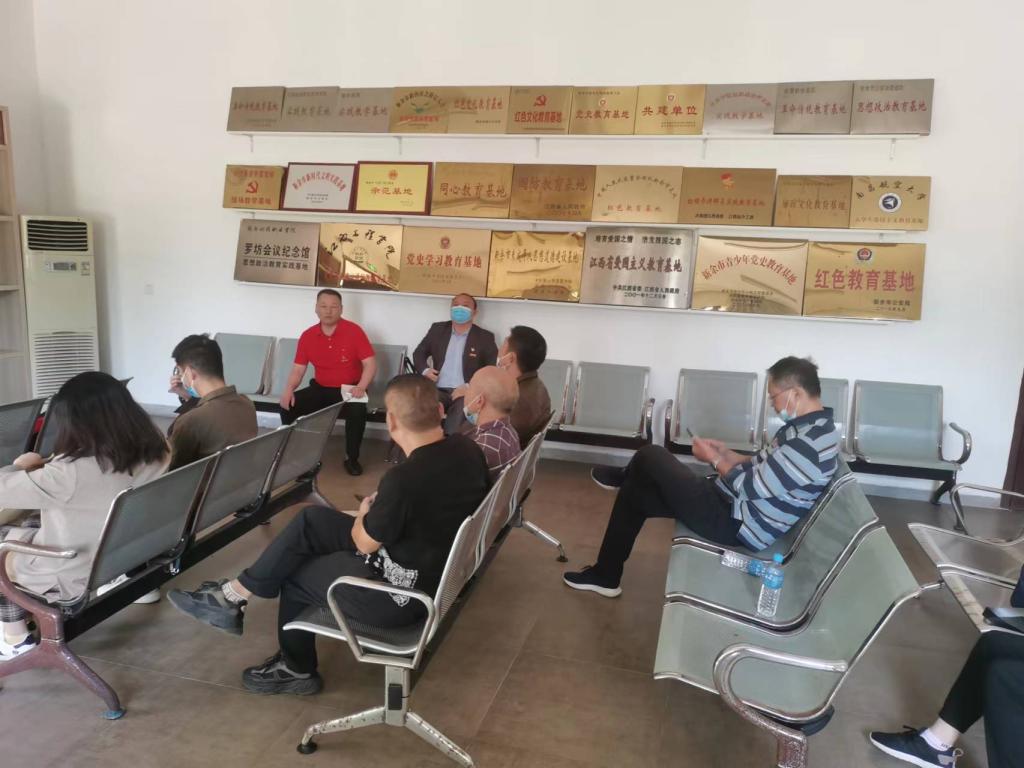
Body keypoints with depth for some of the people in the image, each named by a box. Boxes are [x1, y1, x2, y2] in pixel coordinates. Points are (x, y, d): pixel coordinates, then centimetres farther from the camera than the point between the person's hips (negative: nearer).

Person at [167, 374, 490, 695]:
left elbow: (365, 543, -13)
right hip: (436, 567, 8)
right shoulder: (468, 449, -7)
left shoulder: (404, 478, -31)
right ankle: (235, 594, 19)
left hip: (400, 595, -8)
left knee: (294, 573, 14)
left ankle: (296, 669, 35)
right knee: (311, 520, 9)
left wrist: (363, 514, 7)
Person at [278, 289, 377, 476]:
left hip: (348, 389, -4)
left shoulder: (354, 331, -11)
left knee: (358, 411, -34)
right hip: (320, 389, 4)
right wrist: (288, 389, -17)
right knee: (288, 405, -17)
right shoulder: (307, 336, 0)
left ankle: (351, 458, -11)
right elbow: (298, 370, 3)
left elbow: (370, 364, -12)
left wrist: (361, 387, -29)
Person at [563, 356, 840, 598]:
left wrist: (715, 459, -8)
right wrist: (728, 454, 4)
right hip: (732, 503, 11)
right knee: (634, 493, 13)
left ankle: (625, 477, 30)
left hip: (734, 523, -10)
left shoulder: (807, 445, -29)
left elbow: (750, 488, -24)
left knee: (650, 456, -3)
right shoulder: (810, 426, 5)